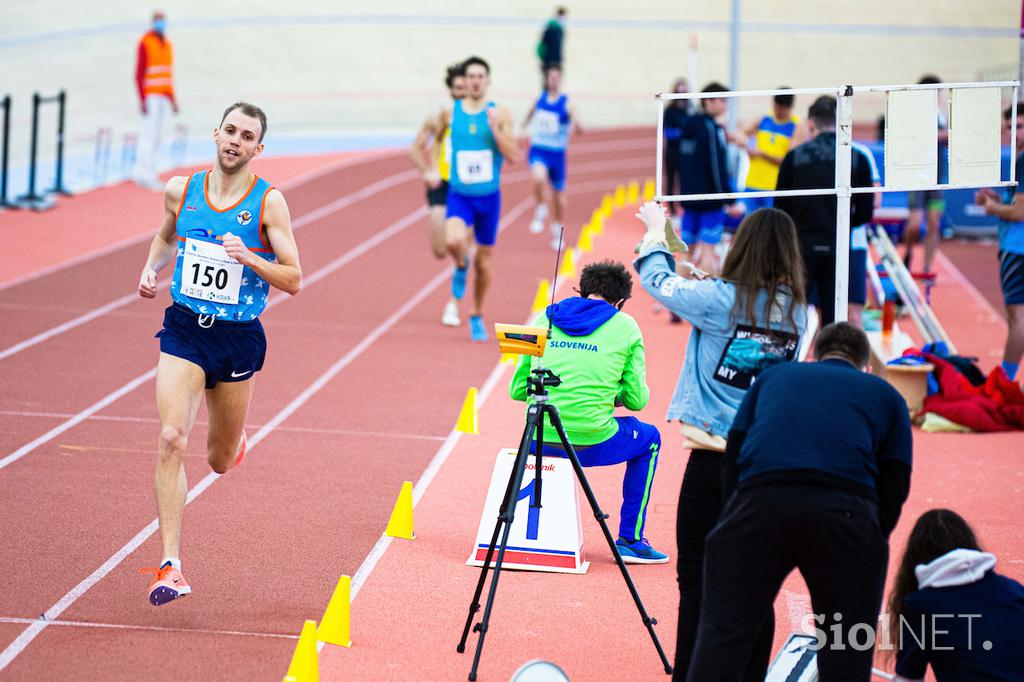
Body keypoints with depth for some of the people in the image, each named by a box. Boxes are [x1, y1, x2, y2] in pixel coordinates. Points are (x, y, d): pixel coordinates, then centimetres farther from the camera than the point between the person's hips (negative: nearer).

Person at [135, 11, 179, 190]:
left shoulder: (167, 44, 15)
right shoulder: (145, 43, -9)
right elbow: (139, 73, -12)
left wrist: (173, 99, 18)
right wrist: (142, 99, -18)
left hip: (164, 95, 8)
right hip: (150, 96, -8)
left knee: (157, 135, 7)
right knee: (149, 133, -13)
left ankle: (149, 174, 10)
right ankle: (143, 173, -15)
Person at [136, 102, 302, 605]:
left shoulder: (269, 202, -7)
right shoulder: (181, 189, 1)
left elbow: (293, 281, -7)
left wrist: (248, 258, -22)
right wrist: (151, 270, 4)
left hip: (238, 338, -1)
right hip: (184, 330, 1)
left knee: (220, 462, 12)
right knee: (171, 439, -19)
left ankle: (233, 438, 53)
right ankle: (170, 567, -18)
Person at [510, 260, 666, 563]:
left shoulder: (545, 319, 12)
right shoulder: (625, 326, 4)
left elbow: (517, 389, 13)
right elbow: (637, 400, 4)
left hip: (539, 442, 4)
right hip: (591, 444, -4)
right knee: (649, 438, 28)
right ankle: (630, 540, 23)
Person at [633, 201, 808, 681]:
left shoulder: (719, 300, -10)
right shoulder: (797, 312, 5)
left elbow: (657, 279, 5)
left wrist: (655, 232, 23)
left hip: (714, 459, -5)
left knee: (697, 579, 1)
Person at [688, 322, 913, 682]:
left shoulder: (773, 376, 32)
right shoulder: (885, 394, 28)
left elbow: (731, 460, 24)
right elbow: (894, 488, 20)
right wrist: (869, 542, 32)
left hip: (760, 502, 0)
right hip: (846, 510, 0)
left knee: (723, 630, 3)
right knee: (847, 650, 10)